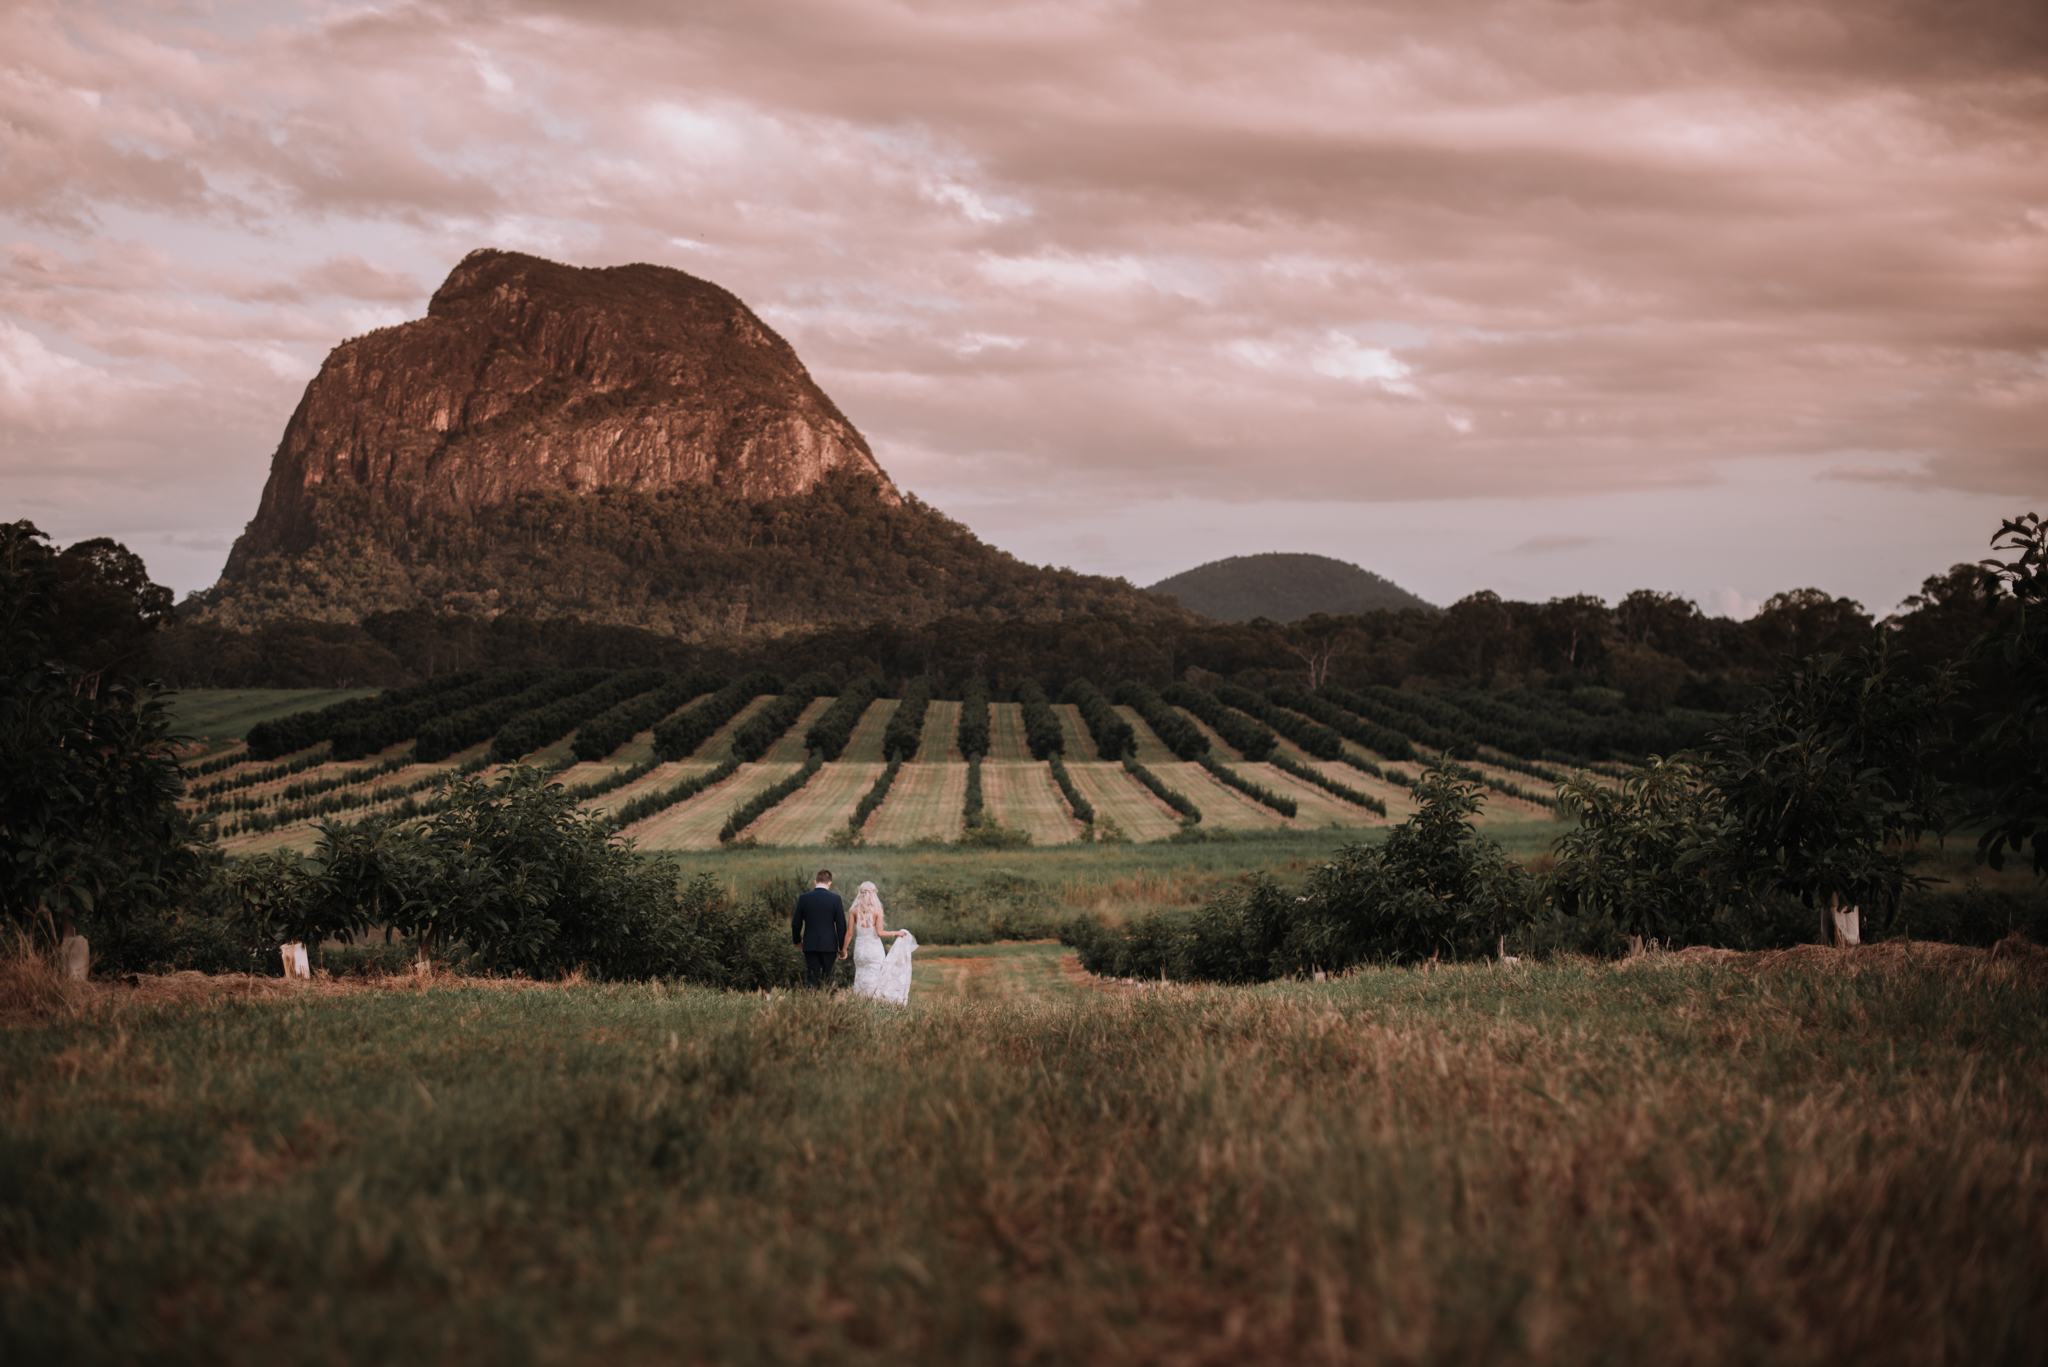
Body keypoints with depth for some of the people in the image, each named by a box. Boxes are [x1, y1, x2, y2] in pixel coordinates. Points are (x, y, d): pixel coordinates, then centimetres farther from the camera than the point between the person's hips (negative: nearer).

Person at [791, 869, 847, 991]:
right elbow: (841, 924, -3)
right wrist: (842, 948, 6)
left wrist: (797, 940, 23)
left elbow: (796, 923, 5)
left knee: (812, 979, 5)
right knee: (828, 979, 7)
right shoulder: (835, 899, -6)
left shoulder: (804, 898, -3)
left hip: (810, 945, 1)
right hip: (829, 945, -1)